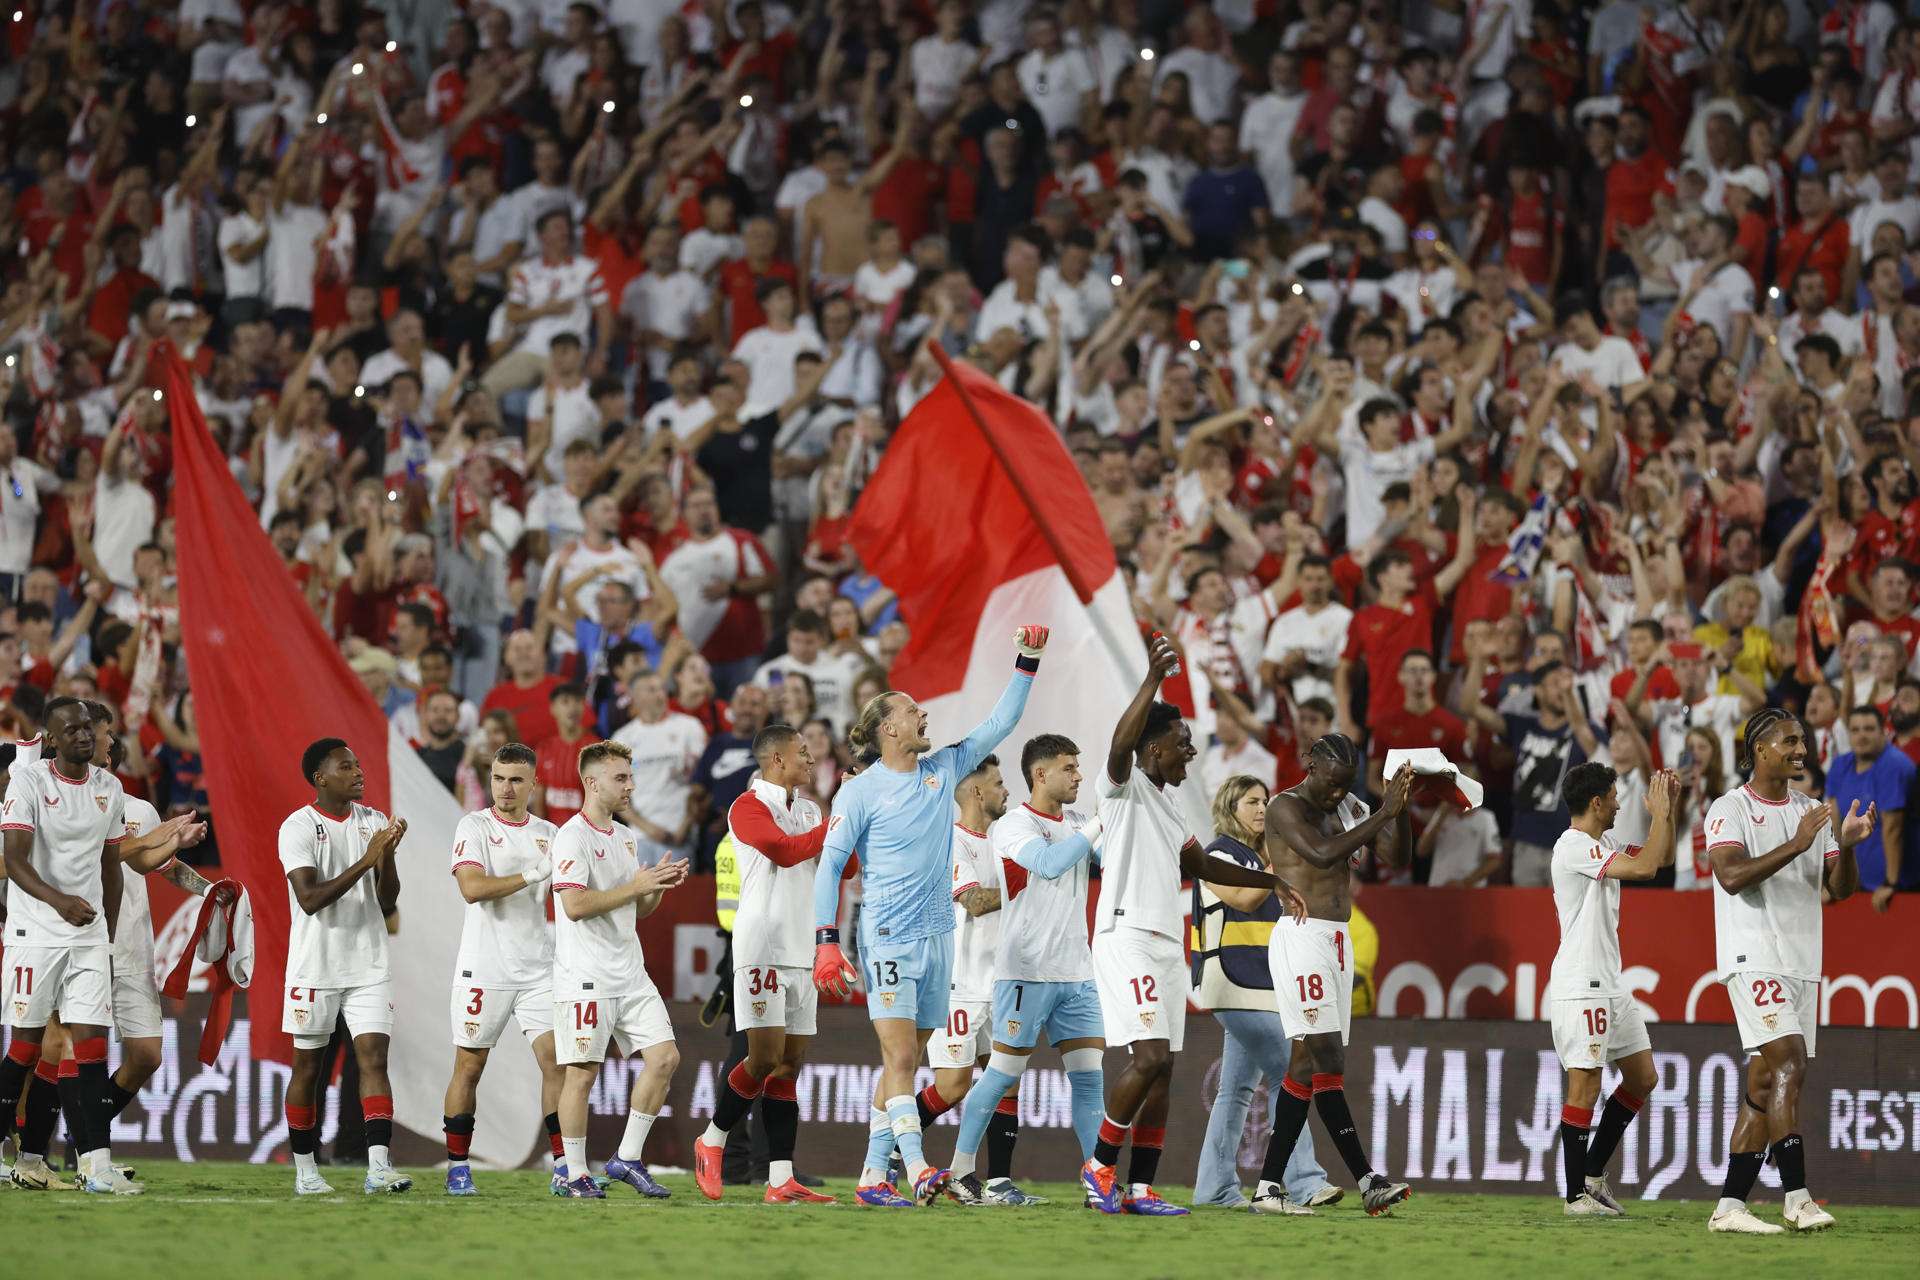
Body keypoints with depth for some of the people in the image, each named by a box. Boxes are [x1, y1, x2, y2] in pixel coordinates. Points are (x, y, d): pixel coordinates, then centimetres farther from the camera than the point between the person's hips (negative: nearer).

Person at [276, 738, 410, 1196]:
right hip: (315, 965, -4)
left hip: (368, 964, 4)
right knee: (308, 1065, 5)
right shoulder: (298, 828, -8)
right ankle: (305, 1170, 14)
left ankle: (379, 1166, -15)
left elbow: (387, 903, 5)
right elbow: (311, 898, -19)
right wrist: (365, 861, -23)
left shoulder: (374, 823, 7)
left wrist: (388, 856, -13)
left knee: (374, 1057, -8)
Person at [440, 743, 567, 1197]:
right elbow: (473, 887, -18)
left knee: (556, 1061, -5)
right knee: (469, 1067, 0)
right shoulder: (475, 828, -3)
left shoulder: (549, 834, 11)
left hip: (539, 968, 4)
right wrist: (533, 874, -22)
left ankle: (564, 1167, -2)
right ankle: (457, 1168, 9)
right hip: (484, 968, -4)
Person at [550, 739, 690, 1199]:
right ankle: (576, 1175, 3)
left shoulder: (625, 838, 17)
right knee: (583, 1072, -4)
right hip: (586, 978, -8)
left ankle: (628, 1159, 8)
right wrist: (635, 886, -18)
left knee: (664, 1057, 0)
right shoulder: (573, 837, -10)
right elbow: (575, 904, -21)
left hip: (630, 974, 8)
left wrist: (659, 886, 2)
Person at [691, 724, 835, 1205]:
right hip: (762, 945, -8)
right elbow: (785, 851, -21)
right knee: (765, 1058, -11)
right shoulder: (749, 808, -7)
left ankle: (780, 1180, -1)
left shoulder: (809, 812, 18)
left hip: (802, 952, 8)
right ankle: (711, 1142, 10)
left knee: (789, 1065, 3)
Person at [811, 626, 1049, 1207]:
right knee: (898, 1056, -15)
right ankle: (916, 1169, -25)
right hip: (888, 937, -6)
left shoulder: (942, 770, 11)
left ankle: (873, 1176, 10)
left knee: (904, 1061, 6)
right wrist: (826, 942, -12)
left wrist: (1027, 662, 5)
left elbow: (999, 724, 15)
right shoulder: (860, 791, -5)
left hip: (936, 936, 6)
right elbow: (829, 864, -5)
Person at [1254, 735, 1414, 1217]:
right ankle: (1367, 1180, -19)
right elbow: (1322, 853, -24)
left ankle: (1269, 1187, 8)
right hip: (1301, 937, -8)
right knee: (1328, 1060, -13)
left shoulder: (1349, 809, 15)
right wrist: (1384, 813, -23)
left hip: (1337, 941, 8)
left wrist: (1401, 808, -5)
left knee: (1307, 1064, 6)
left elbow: (1396, 857, 12)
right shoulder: (1286, 807, -8)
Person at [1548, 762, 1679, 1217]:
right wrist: (1660, 813, -12)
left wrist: (1667, 808, 11)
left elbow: (1662, 856, 25)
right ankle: (1577, 1195, -6)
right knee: (1585, 1085, -9)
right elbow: (1644, 867, -23)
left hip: (1610, 983, 10)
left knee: (1642, 1077, 13)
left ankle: (1593, 1175, 19)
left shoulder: (1602, 845, 15)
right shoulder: (1574, 846, -15)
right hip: (1580, 986, -10)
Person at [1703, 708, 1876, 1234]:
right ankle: (1796, 1196, -22)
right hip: (1753, 958, -7)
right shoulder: (1731, 809, -3)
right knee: (1790, 1064, -20)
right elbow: (1732, 875, -19)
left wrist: (1846, 845, -6)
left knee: (1765, 1083, 5)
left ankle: (1729, 1206, 6)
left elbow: (1840, 889, 13)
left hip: (1802, 963, 7)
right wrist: (1795, 846, -25)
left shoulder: (1811, 811, 16)